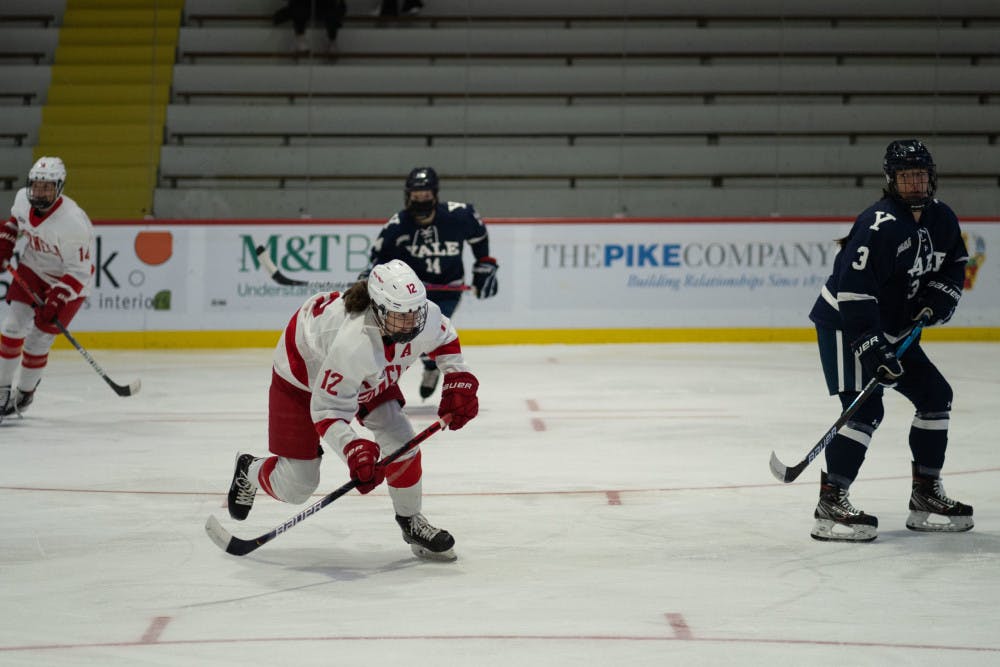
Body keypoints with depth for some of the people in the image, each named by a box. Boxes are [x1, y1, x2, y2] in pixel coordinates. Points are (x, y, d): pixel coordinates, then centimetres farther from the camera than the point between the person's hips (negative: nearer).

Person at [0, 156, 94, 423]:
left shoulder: (73, 223, -33)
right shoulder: (23, 198, -14)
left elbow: (79, 271, -26)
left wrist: (55, 302, -32)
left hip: (67, 281, -5)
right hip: (33, 269, 5)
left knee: (38, 341, -4)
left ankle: (24, 394, 18)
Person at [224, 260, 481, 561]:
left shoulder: (426, 315, -28)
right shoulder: (353, 343, -47)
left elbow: (444, 338, -1)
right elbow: (327, 410, -38)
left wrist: (458, 380, -12)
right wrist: (354, 451, -50)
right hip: (304, 377, -6)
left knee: (400, 442, -11)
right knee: (295, 486, 1)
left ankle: (411, 521, 14)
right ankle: (249, 471, 37)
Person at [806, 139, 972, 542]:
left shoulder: (941, 219, 2)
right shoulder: (880, 225, -25)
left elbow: (955, 264, 19)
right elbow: (853, 291, -30)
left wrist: (937, 300, 0)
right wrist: (872, 349, -32)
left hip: (893, 327, 9)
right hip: (844, 325, -9)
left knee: (936, 395, 10)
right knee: (866, 409, -21)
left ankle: (925, 495, 18)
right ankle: (830, 504, -21)